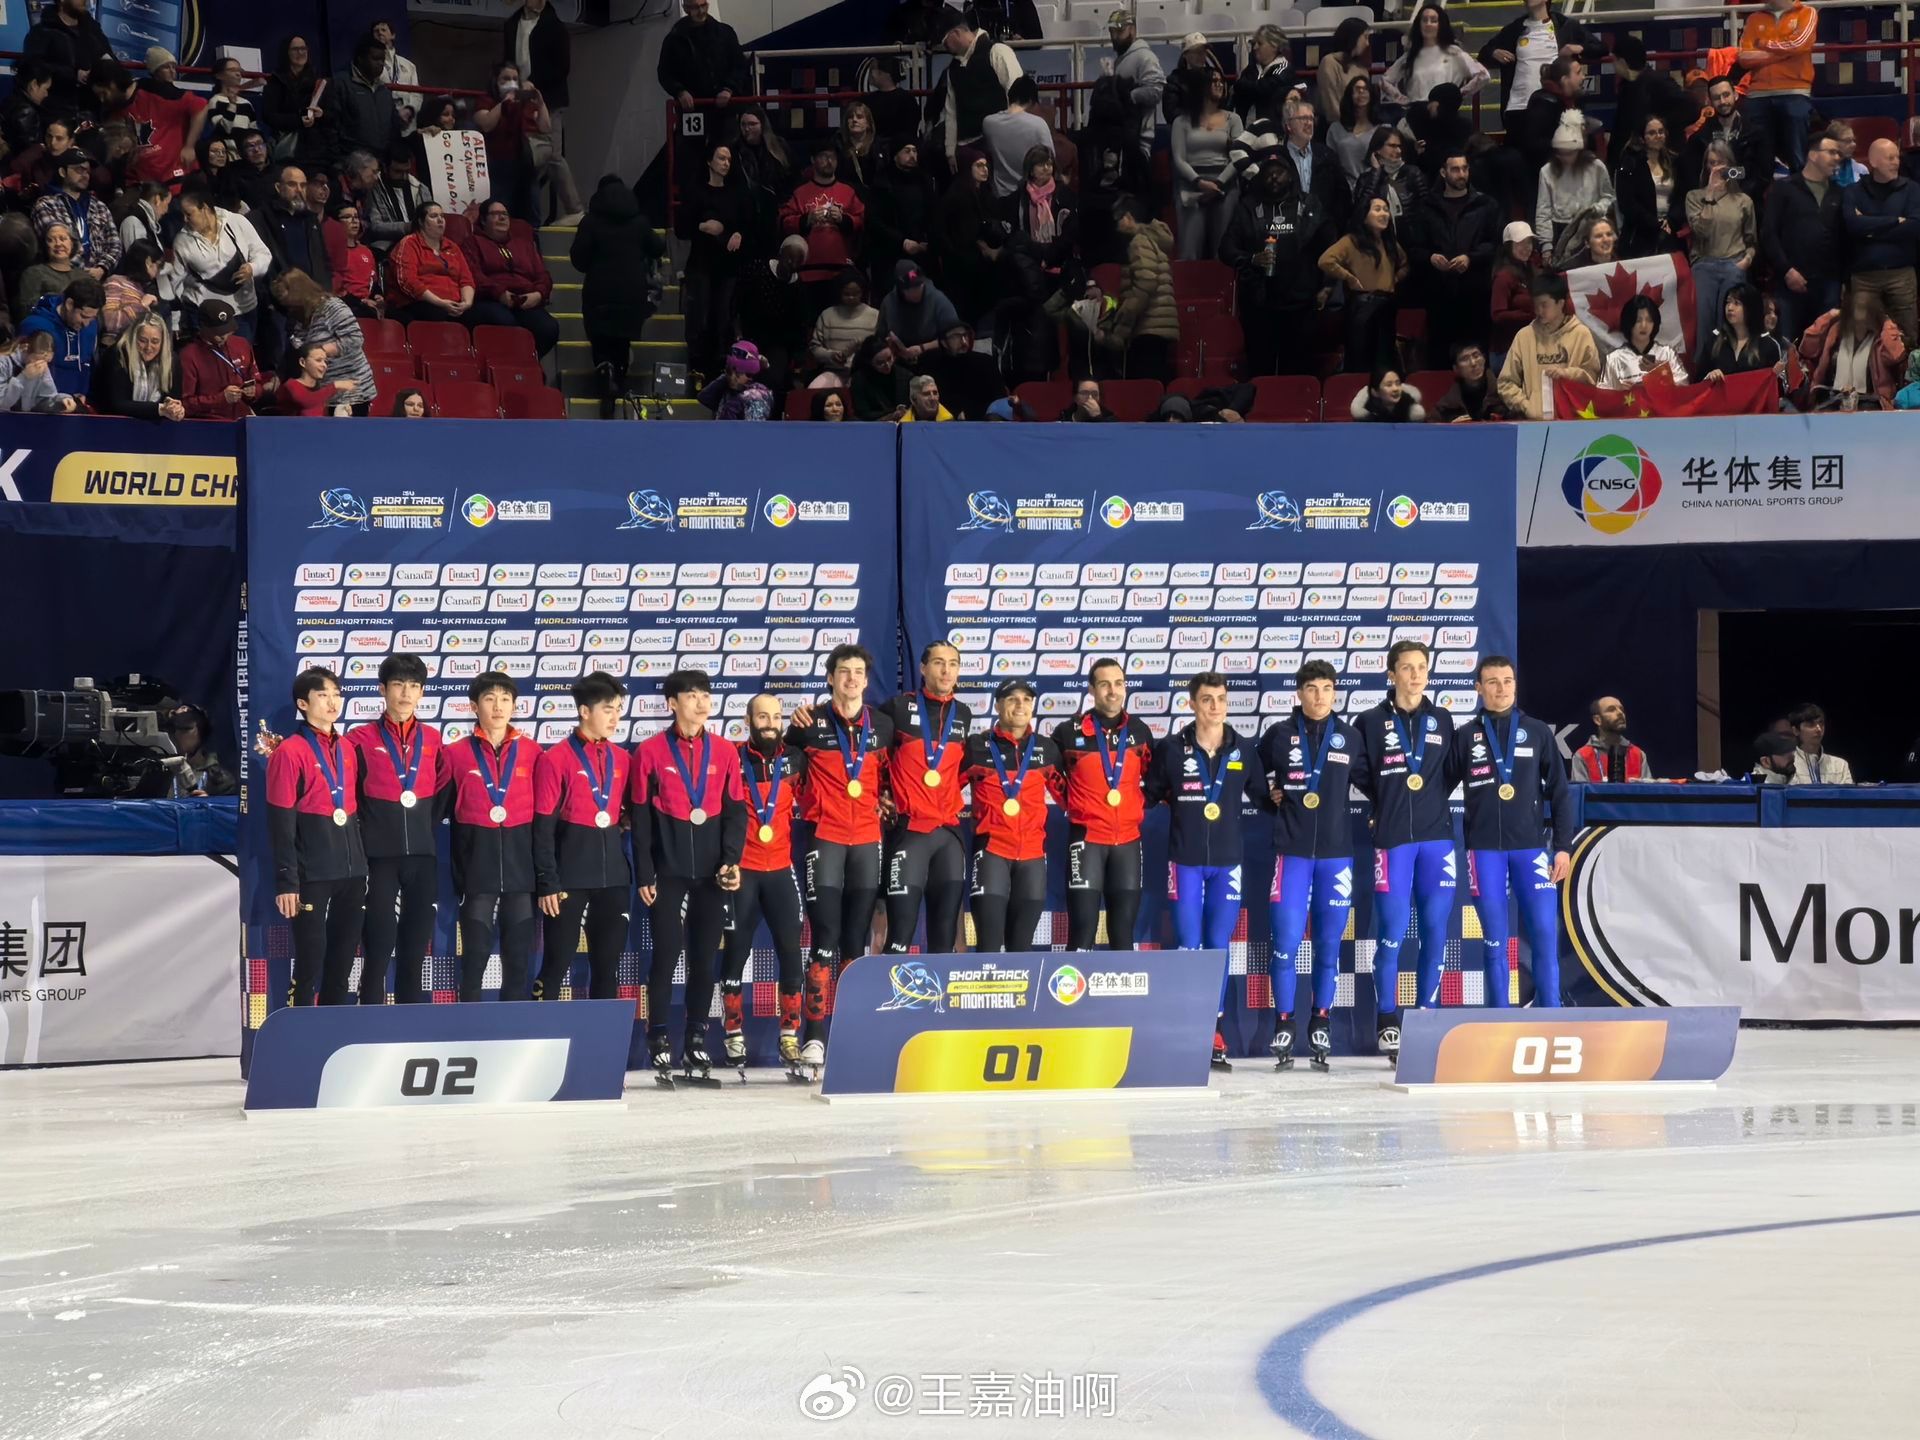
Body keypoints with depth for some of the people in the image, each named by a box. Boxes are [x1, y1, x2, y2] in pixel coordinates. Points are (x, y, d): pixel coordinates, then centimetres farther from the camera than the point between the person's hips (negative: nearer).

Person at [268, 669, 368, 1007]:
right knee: (310, 960, -4)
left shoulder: (349, 749, 12)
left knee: (342, 961, 10)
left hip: (352, 872, 6)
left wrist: (361, 864, 11)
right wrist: (286, 883, -13)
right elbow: (280, 825, -9)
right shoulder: (290, 753, -6)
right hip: (311, 874, -6)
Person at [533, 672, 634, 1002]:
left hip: (613, 875, 5)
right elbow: (543, 826, -8)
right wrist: (547, 883, -12)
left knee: (607, 965, 8)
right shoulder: (555, 759, -6)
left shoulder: (623, 760, 9)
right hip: (570, 875, -5)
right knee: (557, 963, -4)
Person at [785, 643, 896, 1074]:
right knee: (826, 936, -11)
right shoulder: (812, 723, -2)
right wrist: (809, 801, 4)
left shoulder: (883, 727, 8)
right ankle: (815, 1035, -11)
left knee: (856, 939, 7)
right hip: (825, 838, -4)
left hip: (867, 839, 4)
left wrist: (884, 804, 7)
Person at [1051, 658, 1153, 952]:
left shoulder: (1140, 732, 6)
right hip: (1087, 838, -3)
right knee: (1083, 930, -9)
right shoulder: (1070, 733, -4)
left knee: (1123, 932, 7)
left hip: (1127, 840, 3)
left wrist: (1139, 807, 9)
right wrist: (1073, 806, 6)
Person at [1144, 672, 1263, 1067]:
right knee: (1188, 947, -3)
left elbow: (1262, 795, 14)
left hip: (1227, 862, 1)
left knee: (1218, 947, 1)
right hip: (1185, 861, -1)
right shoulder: (1172, 750, 0)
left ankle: (1214, 1031, 7)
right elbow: (1149, 794, 9)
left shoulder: (1245, 750, 5)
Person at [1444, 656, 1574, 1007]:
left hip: (1531, 847, 0)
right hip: (1484, 850, 0)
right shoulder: (1464, 737, 7)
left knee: (1545, 935, -7)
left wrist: (1563, 846, 0)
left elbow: (1559, 792, 6)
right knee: (1495, 941, 2)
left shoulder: (1538, 732, 7)